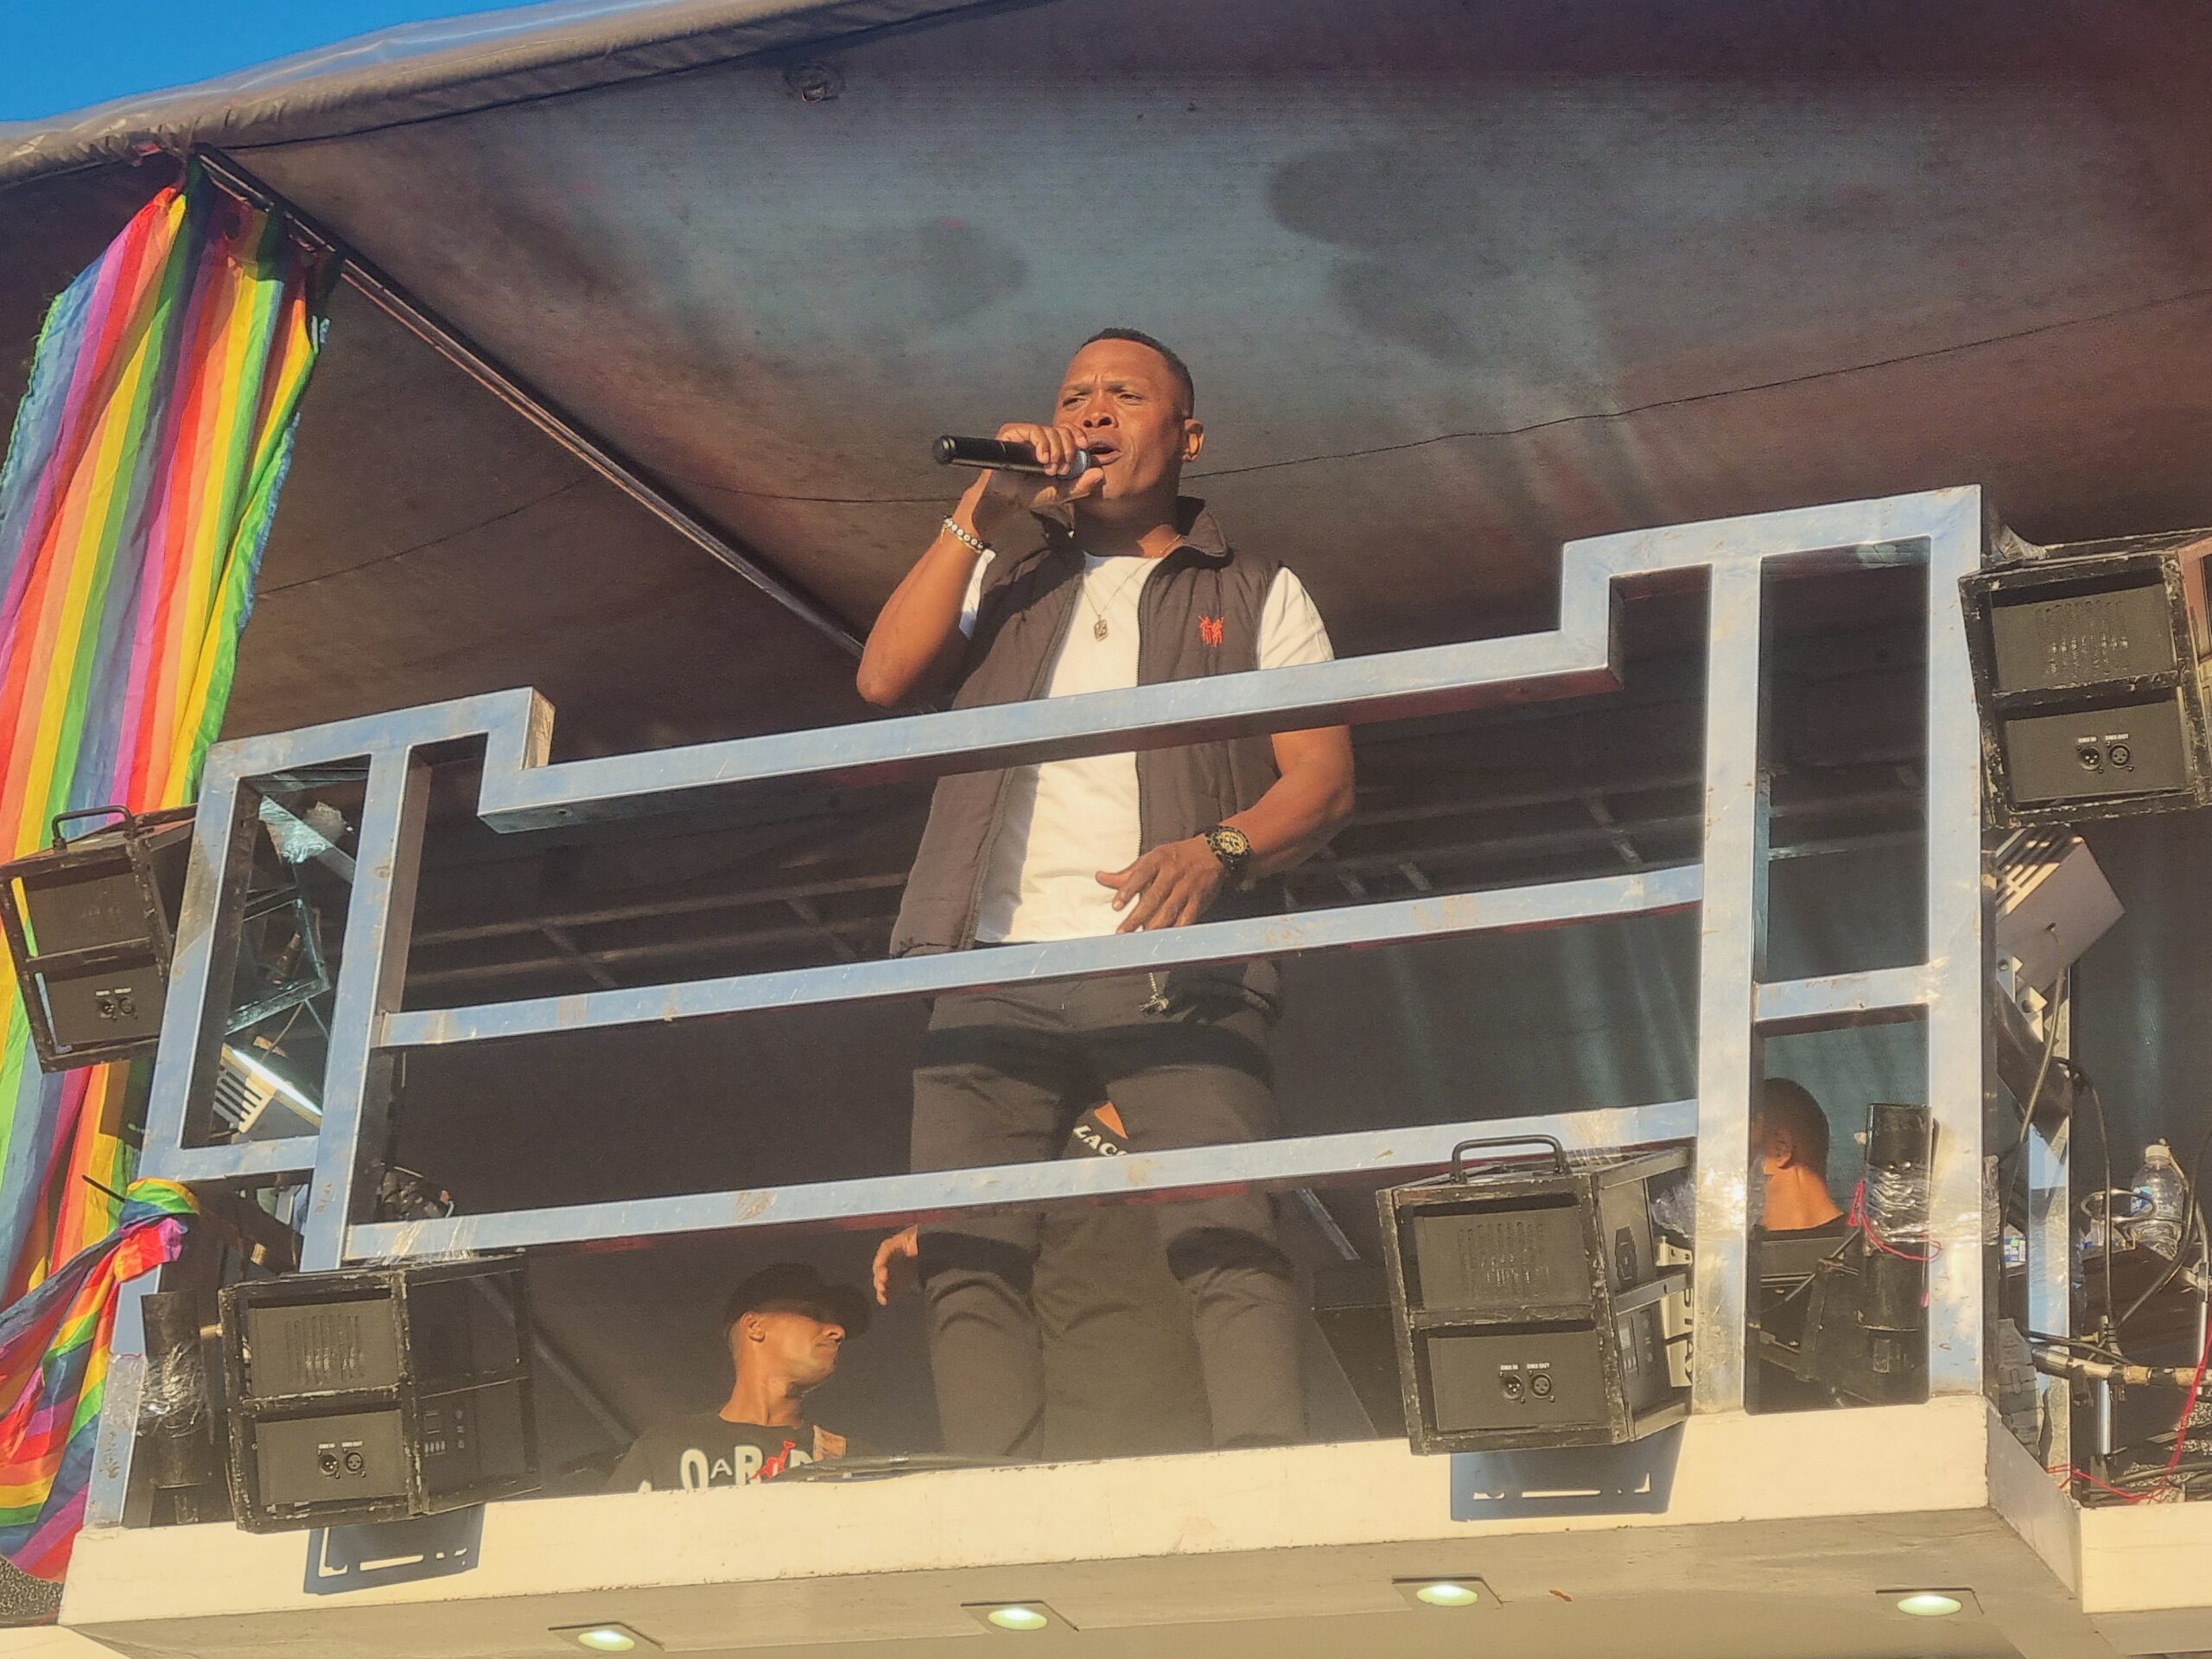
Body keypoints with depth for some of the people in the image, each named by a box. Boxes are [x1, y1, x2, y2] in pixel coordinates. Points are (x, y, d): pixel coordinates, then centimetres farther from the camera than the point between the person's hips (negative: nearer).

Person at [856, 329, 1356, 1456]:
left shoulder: (1257, 594, 19)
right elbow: (885, 679, 9)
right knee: (966, 1257, -13)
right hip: (997, 968, 2)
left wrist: (1217, 851, -15)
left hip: (1173, 973, -2)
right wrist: (981, 511, 3)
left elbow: (1322, 780, 7)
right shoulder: (1005, 577, 27)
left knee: (1225, 1237, -21)